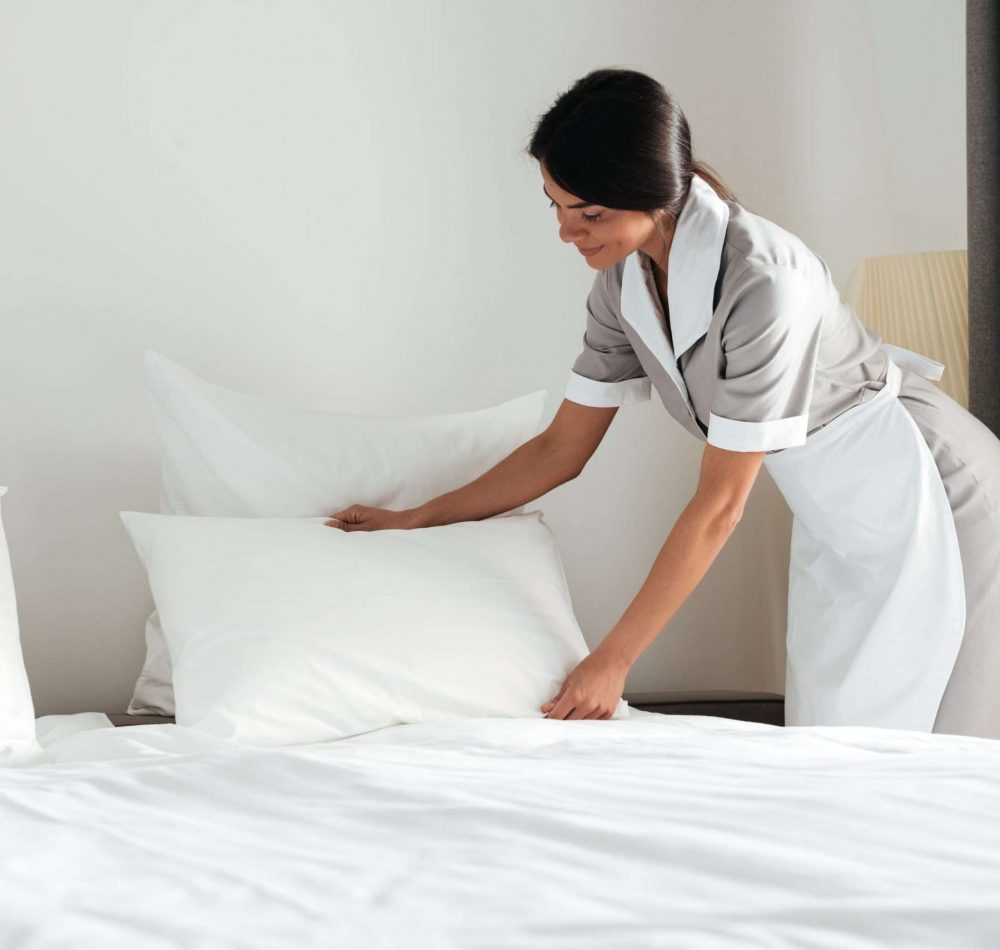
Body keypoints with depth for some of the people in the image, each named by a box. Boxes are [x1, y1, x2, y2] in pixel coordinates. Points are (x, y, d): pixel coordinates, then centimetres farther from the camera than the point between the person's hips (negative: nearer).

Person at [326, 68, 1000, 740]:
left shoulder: (760, 280, -32)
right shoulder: (624, 281, -8)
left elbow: (720, 504, -27)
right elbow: (563, 449, 4)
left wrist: (612, 660, -24)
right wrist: (416, 520, 4)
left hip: (930, 502, -7)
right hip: (834, 521, 7)